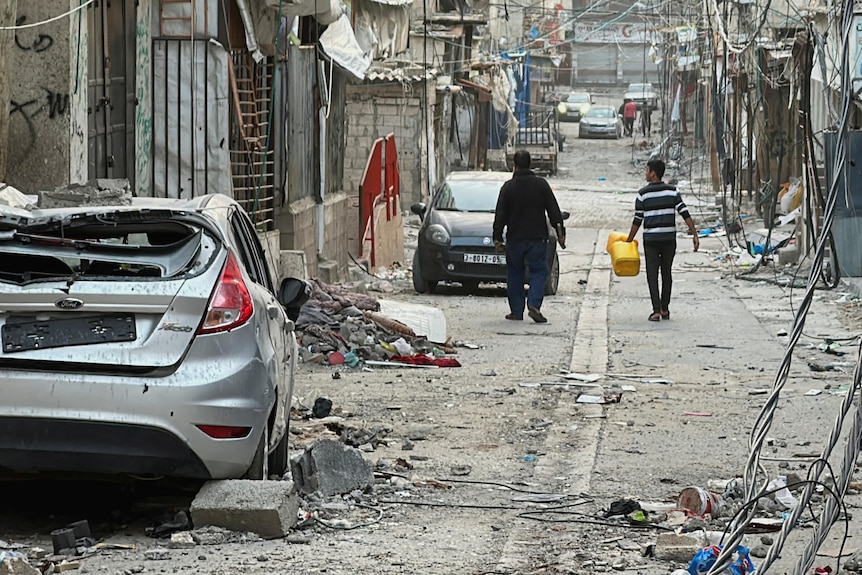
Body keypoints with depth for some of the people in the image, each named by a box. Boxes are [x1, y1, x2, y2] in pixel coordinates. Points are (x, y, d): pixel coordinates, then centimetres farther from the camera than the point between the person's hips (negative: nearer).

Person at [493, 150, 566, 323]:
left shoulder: (508, 187, -2)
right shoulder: (541, 184, -1)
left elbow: (500, 215, -1)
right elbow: (554, 211, 1)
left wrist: (497, 238, 4)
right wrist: (560, 233, 7)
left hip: (514, 239, 0)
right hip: (538, 237, 0)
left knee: (515, 274, 11)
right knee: (538, 271, 6)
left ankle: (516, 311, 11)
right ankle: (534, 305, -13)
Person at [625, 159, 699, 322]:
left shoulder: (643, 194, -5)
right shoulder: (672, 191, 1)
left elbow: (638, 220, -3)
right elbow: (685, 214, -5)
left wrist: (629, 240, 7)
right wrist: (695, 234, -3)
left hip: (651, 240, -3)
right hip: (669, 239, 3)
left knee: (652, 275, 1)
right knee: (666, 273, 14)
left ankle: (656, 311, -7)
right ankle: (665, 309, 19)